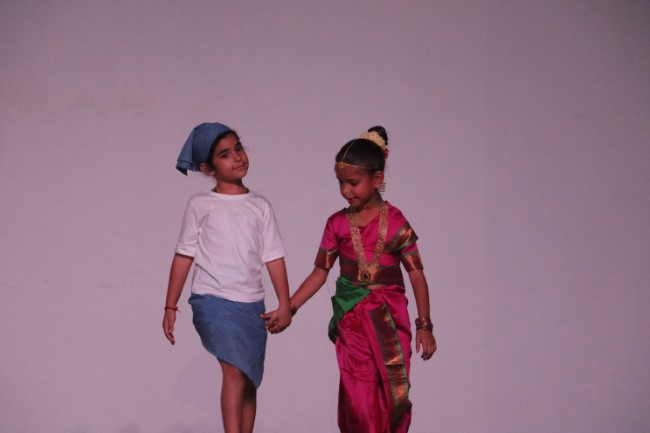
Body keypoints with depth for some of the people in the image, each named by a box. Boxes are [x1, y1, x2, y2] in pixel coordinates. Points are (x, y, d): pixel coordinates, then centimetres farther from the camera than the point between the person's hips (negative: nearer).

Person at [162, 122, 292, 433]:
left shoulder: (260, 207, 10)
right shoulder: (200, 205, 3)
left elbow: (274, 258, 7)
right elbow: (184, 255, 4)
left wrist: (284, 306, -1)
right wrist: (170, 307, 1)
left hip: (252, 305, 4)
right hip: (212, 301, -4)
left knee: (249, 381, 8)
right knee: (234, 370, -20)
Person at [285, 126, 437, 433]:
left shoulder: (395, 221, -5)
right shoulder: (337, 223, 2)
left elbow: (416, 274, -3)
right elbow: (319, 272, 5)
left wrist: (424, 326, -5)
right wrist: (288, 308, -4)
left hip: (389, 319, -2)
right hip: (351, 321, 2)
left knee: (393, 393, 2)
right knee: (359, 397, 1)